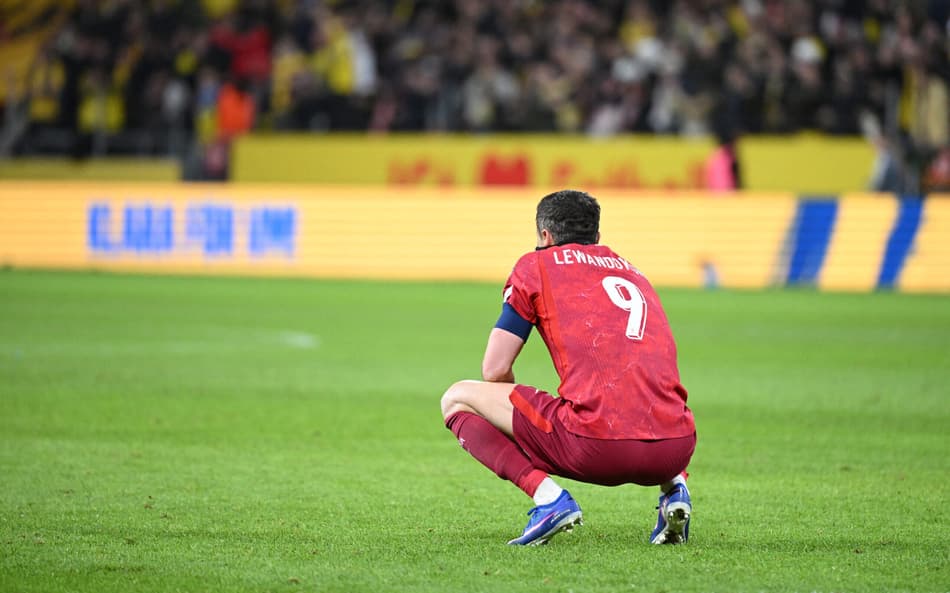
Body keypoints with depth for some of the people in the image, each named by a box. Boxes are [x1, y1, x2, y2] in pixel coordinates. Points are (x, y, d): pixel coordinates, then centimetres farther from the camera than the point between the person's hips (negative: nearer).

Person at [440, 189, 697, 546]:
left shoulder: (536, 265, 13)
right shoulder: (632, 272, 28)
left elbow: (495, 371, 8)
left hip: (596, 447, -6)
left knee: (457, 399, 12)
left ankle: (546, 494, -8)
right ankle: (674, 487, 13)